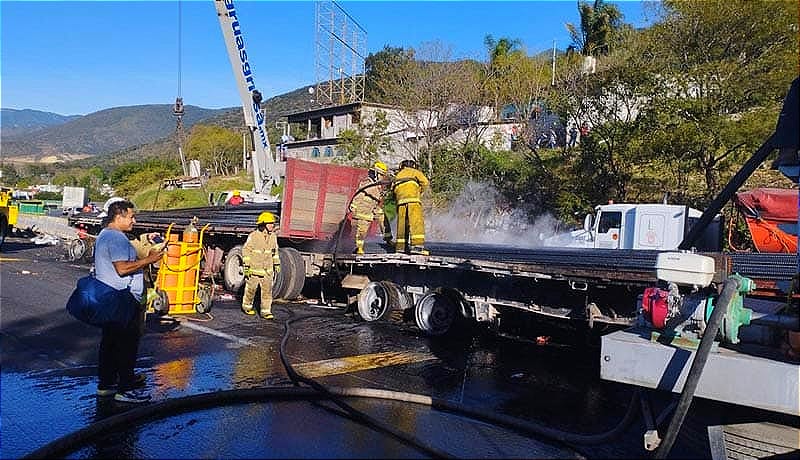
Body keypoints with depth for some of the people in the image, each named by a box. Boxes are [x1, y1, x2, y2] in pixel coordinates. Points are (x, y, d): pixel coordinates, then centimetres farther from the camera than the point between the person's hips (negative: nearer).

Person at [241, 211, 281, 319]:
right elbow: (246, 250, -7)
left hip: (268, 270, 4)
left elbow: (275, 251, 19)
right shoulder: (253, 236, -11)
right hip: (254, 269, -4)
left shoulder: (273, 236, 6)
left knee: (267, 290, -2)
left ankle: (265, 311, 2)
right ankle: (246, 306, 31)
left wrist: (277, 264, 17)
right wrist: (246, 266, -10)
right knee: (251, 289, 10)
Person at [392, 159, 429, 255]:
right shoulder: (415, 172, 20)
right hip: (412, 198, -5)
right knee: (416, 221, -14)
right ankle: (417, 245, -27)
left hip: (400, 199, 5)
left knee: (402, 222, 9)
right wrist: (420, 191, 18)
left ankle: (400, 246, 9)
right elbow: (425, 182, 6)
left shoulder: (398, 175, 33)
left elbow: (393, 189, 22)